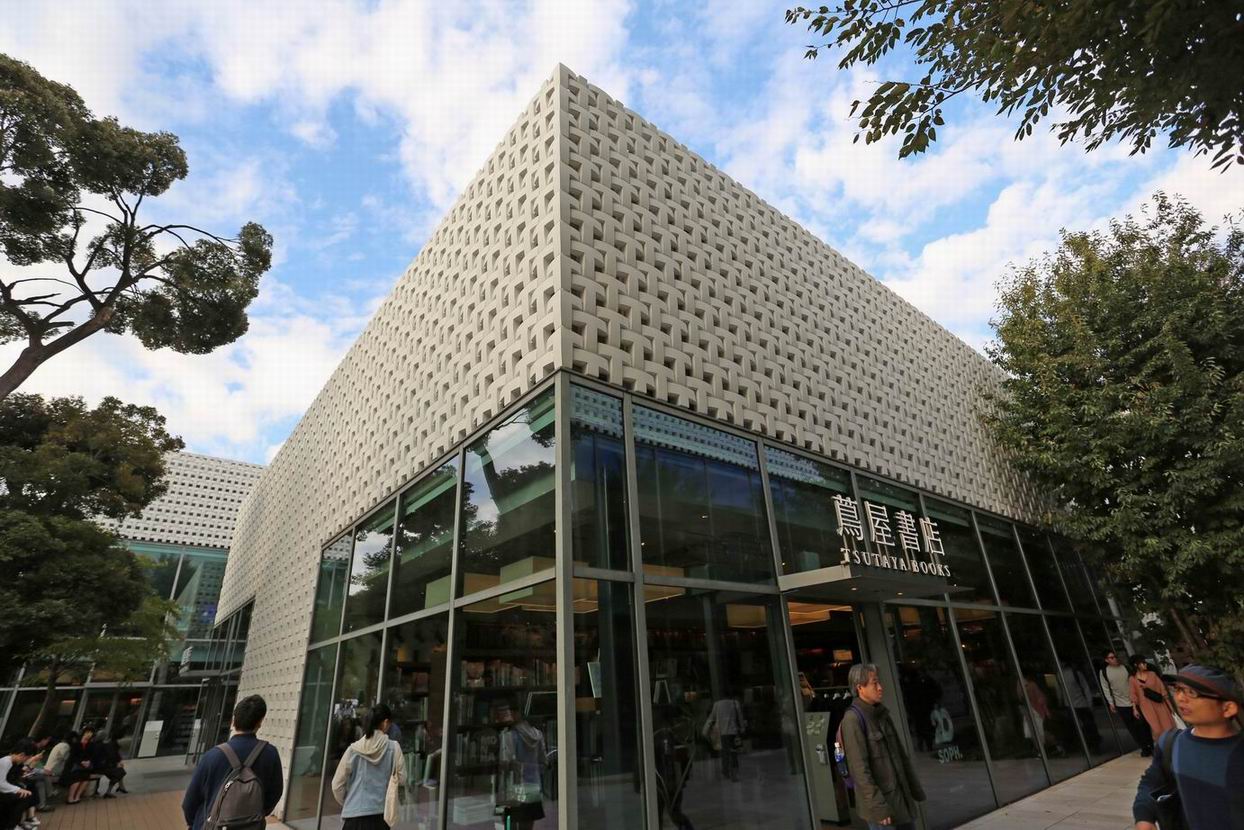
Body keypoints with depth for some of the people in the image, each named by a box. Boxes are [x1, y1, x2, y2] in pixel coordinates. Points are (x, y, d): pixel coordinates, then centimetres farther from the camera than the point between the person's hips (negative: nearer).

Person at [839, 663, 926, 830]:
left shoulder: (882, 714, 8)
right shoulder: (852, 719, -16)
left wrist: (915, 788, 18)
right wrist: (877, 806, -20)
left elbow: (901, 755, 17)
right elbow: (859, 768, -19)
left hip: (901, 797, 8)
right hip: (880, 800, -8)